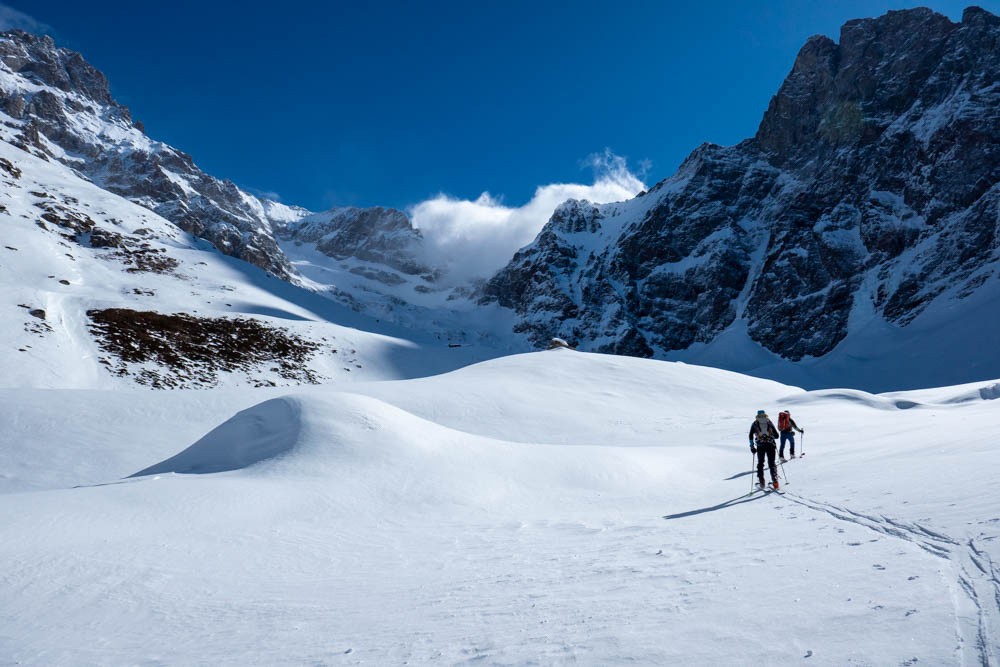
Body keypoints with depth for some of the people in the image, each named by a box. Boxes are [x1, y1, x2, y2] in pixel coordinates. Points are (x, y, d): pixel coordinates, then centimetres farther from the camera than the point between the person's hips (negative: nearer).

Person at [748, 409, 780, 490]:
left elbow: (751, 436, 4)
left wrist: (752, 446, 8)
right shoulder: (769, 422, 14)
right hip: (771, 444, 1)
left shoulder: (755, 424, 13)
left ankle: (761, 482, 4)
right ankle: (775, 481, -1)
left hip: (760, 445, -1)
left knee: (760, 463, 9)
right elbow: (776, 435, 13)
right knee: (771, 463, 9)